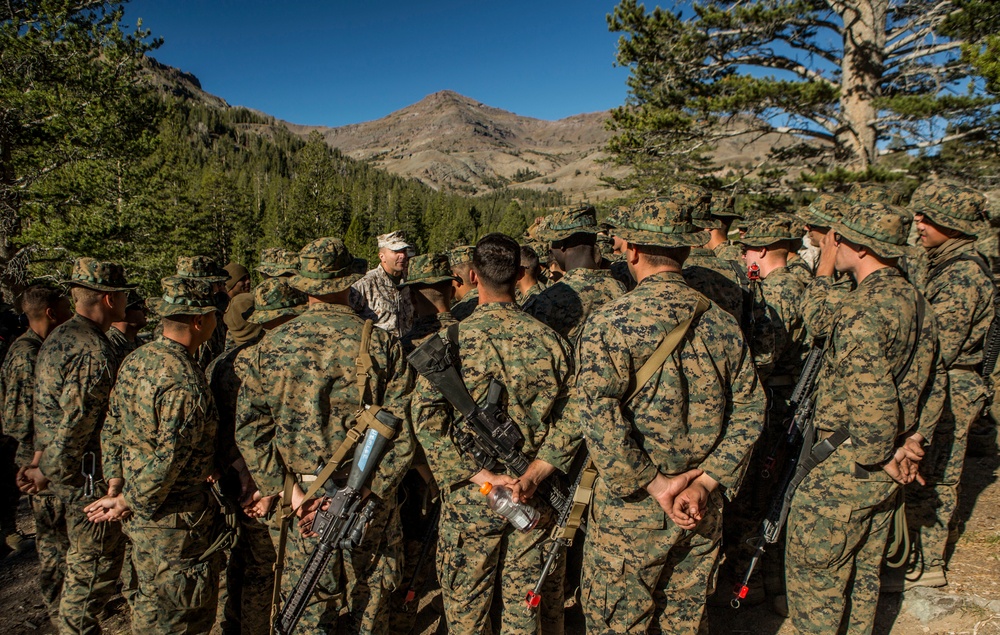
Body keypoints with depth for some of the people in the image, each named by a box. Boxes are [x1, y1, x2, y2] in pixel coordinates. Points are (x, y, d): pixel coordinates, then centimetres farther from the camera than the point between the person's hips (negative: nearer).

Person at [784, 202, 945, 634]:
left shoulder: (864, 308, -23)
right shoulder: (917, 302, 8)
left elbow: (871, 393, -29)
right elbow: (933, 382, 15)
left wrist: (879, 459, -16)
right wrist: (914, 441, 11)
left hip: (847, 466, -9)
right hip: (886, 469, 9)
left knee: (812, 570, 7)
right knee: (863, 572, 22)